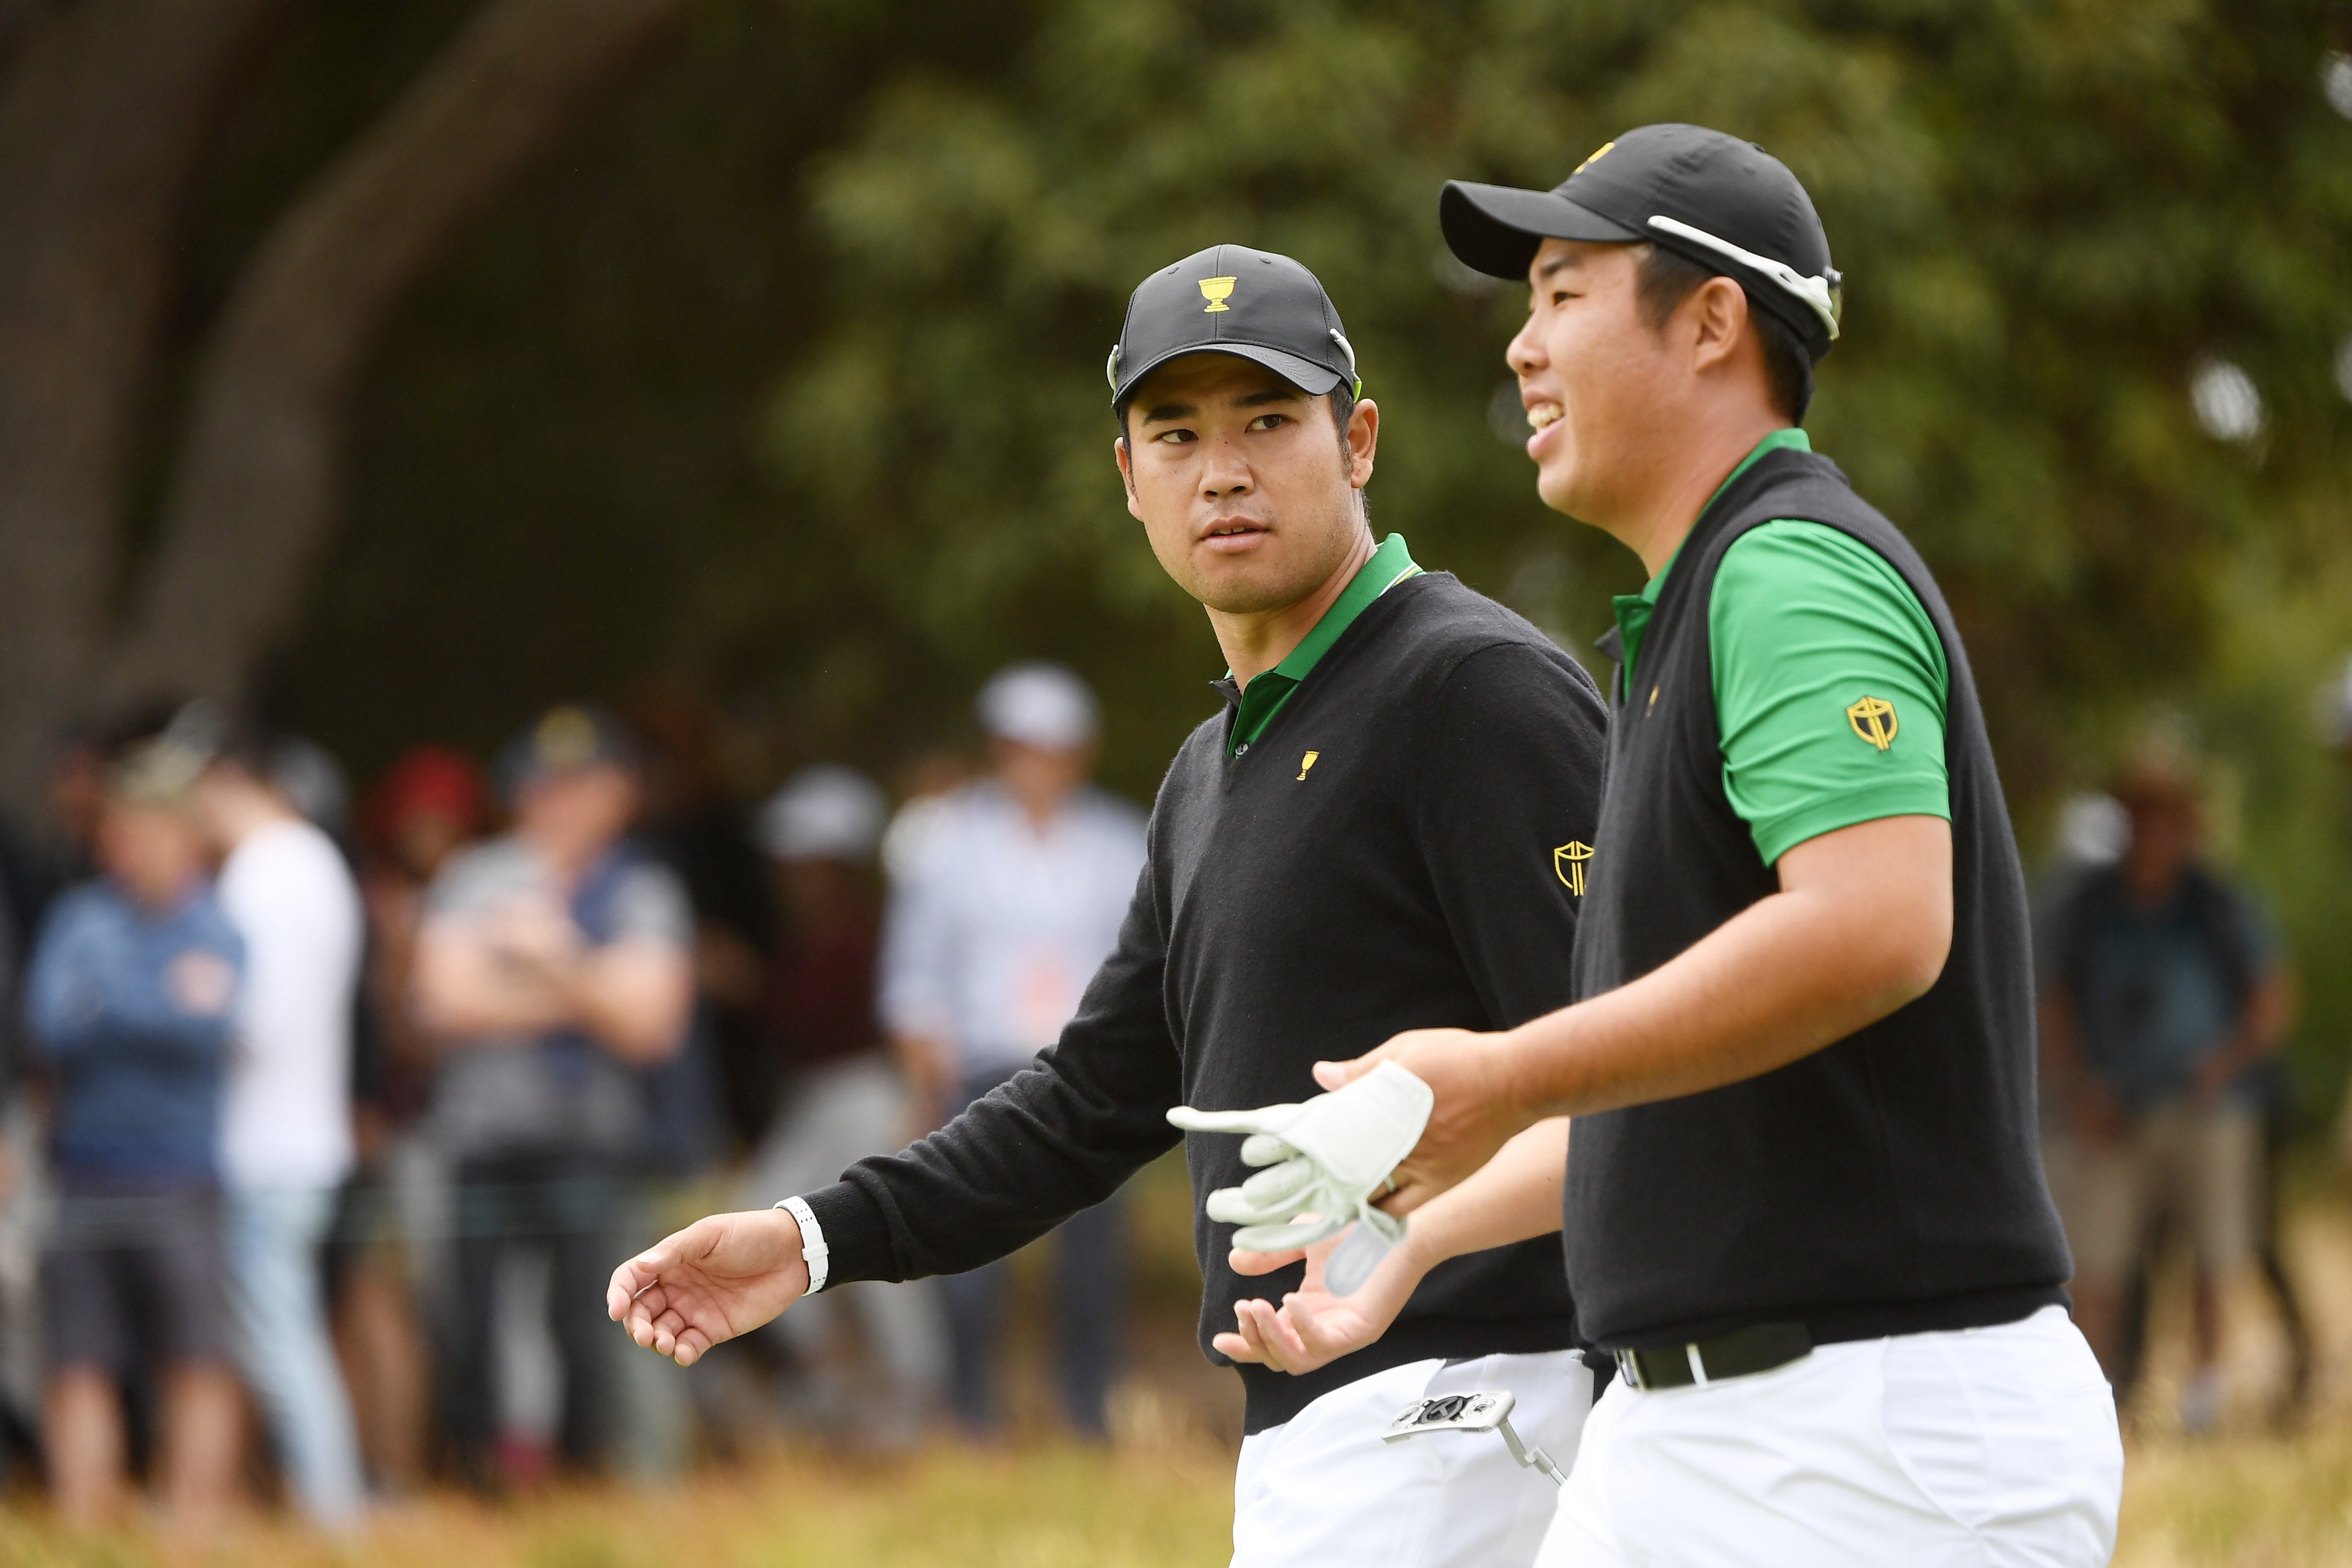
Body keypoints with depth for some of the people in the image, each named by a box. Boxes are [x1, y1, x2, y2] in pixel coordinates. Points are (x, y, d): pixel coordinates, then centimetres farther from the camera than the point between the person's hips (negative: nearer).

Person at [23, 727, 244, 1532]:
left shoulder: (220, 928, 6)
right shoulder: (77, 919, 11)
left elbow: (211, 1030, -9)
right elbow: (51, 1028, -2)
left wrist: (107, 1007, -8)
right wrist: (170, 1005, -7)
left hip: (182, 1180, -2)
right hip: (83, 1180, 2)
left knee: (199, 1366, -4)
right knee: (78, 1366, -1)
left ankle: (196, 1524, 1)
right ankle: (84, 1530, 2)